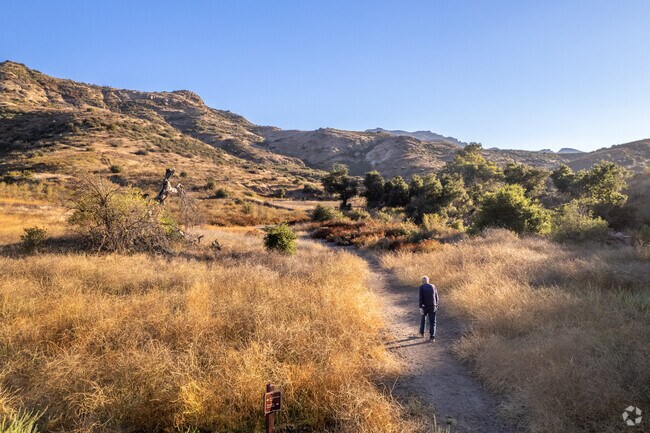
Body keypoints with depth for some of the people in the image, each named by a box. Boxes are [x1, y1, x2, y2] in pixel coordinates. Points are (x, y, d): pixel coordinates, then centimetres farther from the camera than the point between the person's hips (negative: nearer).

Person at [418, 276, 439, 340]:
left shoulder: (421, 287, -5)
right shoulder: (433, 286, 4)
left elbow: (421, 297, -13)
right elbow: (436, 297, 9)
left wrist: (420, 307, -13)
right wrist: (436, 305, 22)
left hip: (425, 306, -1)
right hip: (433, 306, 1)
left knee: (423, 318, 23)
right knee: (432, 322, 4)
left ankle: (422, 332, 35)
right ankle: (432, 337, -6)